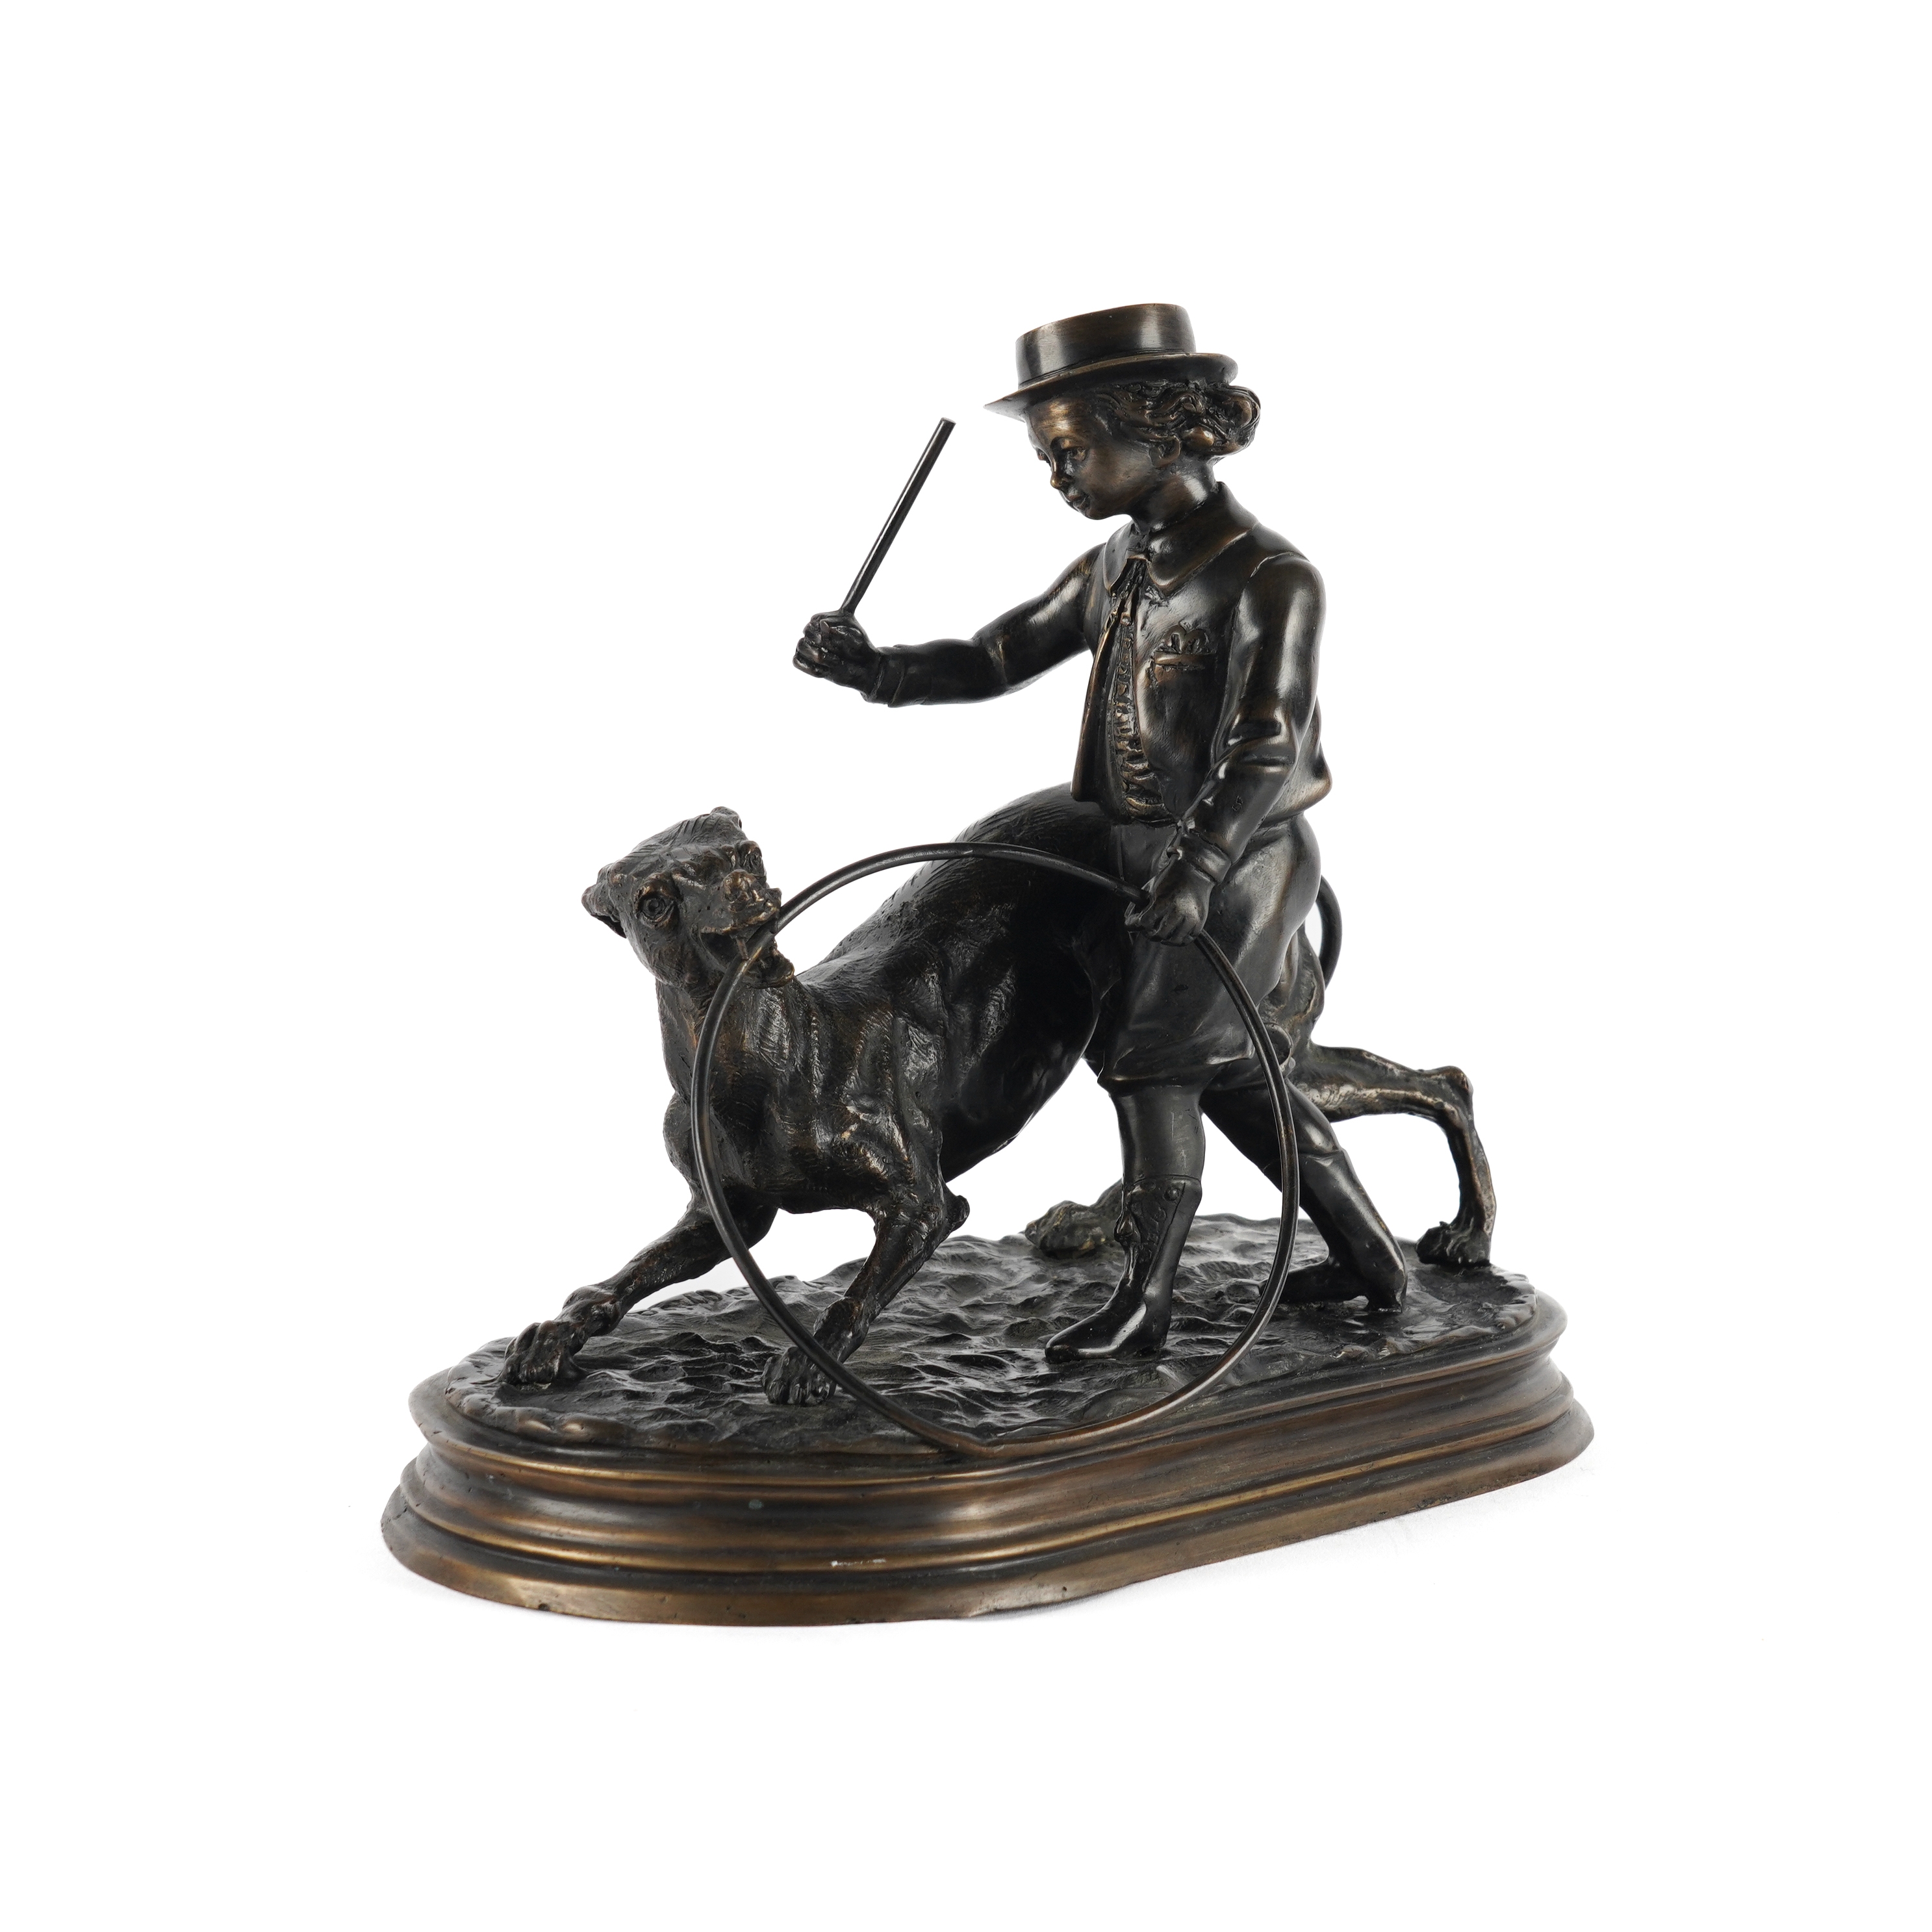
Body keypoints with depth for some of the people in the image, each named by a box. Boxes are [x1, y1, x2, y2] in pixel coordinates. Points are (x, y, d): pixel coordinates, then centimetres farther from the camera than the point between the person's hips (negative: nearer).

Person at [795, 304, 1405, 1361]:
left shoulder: (1271, 579, -17)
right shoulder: (1113, 571, 6)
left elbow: (1266, 748, -26)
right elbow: (992, 660, 6)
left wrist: (1194, 869, -38)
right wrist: (875, 670, -11)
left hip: (1236, 866, -8)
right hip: (1158, 861, 8)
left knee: (1150, 1061, -5)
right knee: (1223, 1068, 16)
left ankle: (1143, 1303, 9)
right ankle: (1366, 1255, 28)